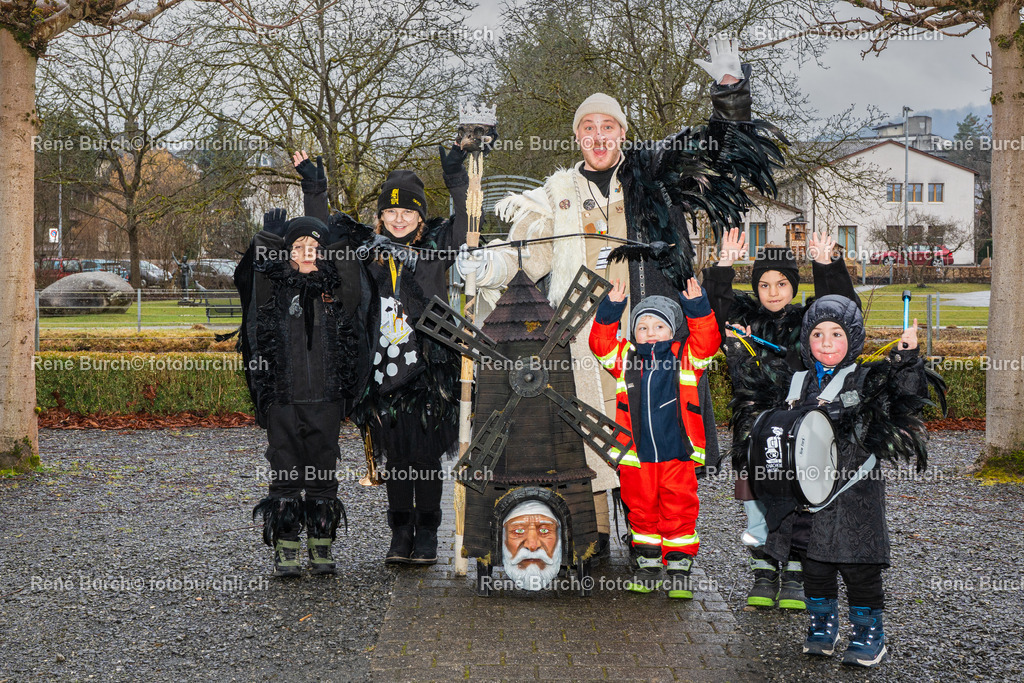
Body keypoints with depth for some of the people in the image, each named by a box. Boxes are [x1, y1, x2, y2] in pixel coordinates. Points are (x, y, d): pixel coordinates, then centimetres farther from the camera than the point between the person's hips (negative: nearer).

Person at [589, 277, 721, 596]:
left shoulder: (686, 357, 6)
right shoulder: (625, 359, 9)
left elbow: (707, 341, -5)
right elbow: (601, 342, 2)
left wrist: (697, 307, -12)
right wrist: (611, 309, -7)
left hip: (677, 452, -2)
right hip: (636, 455, 2)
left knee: (679, 510, 1)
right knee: (641, 510, 10)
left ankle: (679, 567, 10)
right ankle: (648, 564, 23)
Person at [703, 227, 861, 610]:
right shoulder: (743, 316, 7)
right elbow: (713, 303, -6)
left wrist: (826, 265, -23)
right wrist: (725, 265, -21)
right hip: (752, 424, 1)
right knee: (756, 497, 5)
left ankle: (794, 578, 13)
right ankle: (763, 575, 18)